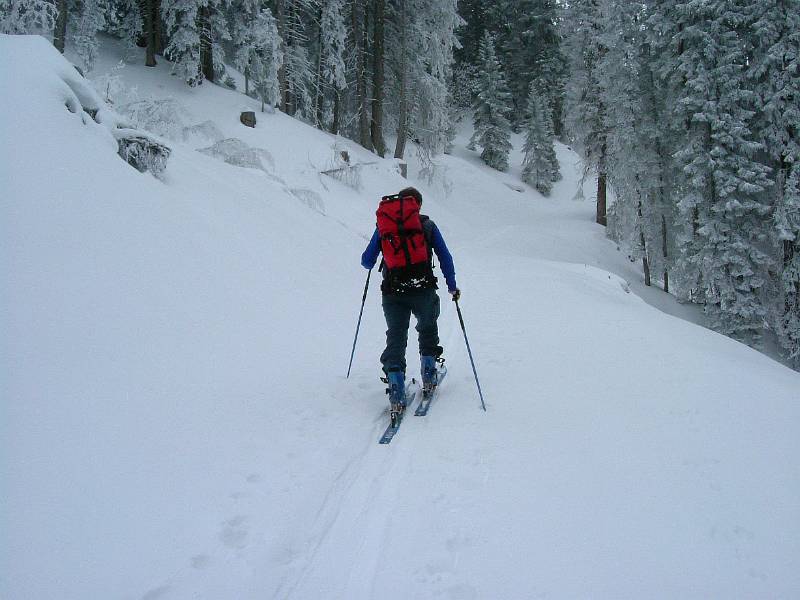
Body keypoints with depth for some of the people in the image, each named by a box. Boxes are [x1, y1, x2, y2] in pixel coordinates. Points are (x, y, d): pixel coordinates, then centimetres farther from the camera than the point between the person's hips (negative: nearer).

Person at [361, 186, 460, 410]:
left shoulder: (383, 226, 9)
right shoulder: (427, 225, 6)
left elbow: (367, 261, 8)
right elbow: (445, 258, 5)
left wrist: (369, 262, 31)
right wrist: (452, 286, 14)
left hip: (393, 293, 1)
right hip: (424, 289, 0)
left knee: (396, 337, 6)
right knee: (428, 329, 24)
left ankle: (397, 393, -6)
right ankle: (428, 377, 26)